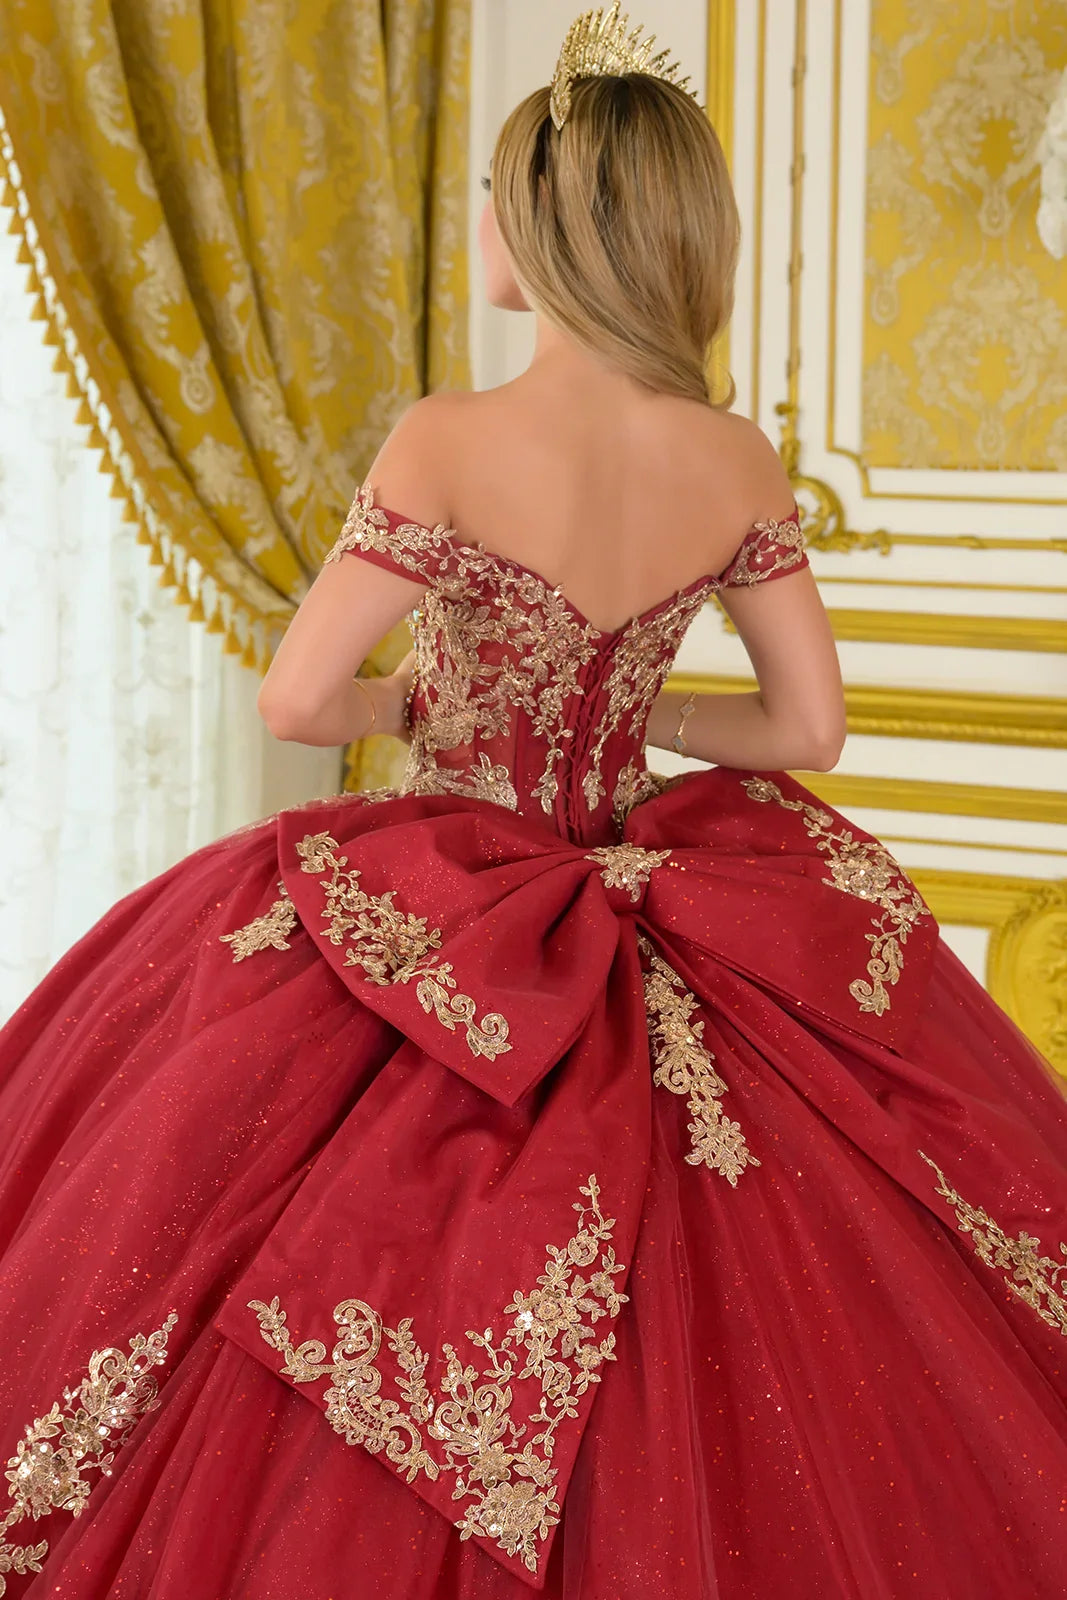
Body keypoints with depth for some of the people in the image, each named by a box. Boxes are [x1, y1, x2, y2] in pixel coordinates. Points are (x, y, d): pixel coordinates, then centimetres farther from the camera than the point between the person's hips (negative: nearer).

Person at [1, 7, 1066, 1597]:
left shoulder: (448, 443, -19)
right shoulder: (740, 460, -5)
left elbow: (296, 702, -15)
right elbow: (810, 725, 2)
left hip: (439, 923, -4)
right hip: (638, 895, 5)